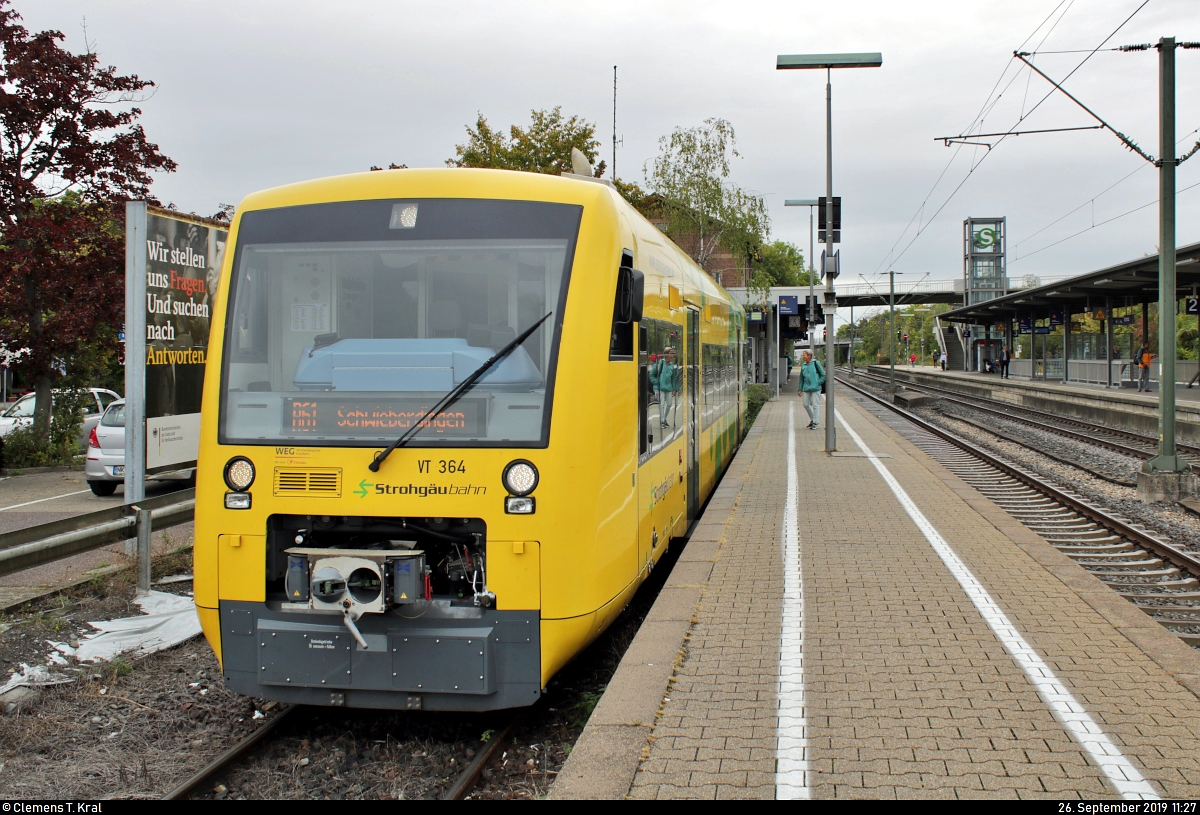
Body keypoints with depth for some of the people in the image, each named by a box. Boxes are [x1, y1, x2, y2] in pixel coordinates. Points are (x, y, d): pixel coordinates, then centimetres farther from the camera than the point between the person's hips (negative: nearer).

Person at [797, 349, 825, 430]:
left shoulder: (816, 363, -5)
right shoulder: (803, 366, 10)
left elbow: (823, 375, -2)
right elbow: (801, 378, 17)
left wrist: (819, 383, -8)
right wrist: (800, 389, 14)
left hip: (815, 388, -6)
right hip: (806, 388, 6)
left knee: (815, 405, -4)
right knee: (806, 404, 8)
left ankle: (815, 423, 4)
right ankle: (813, 419, 26)